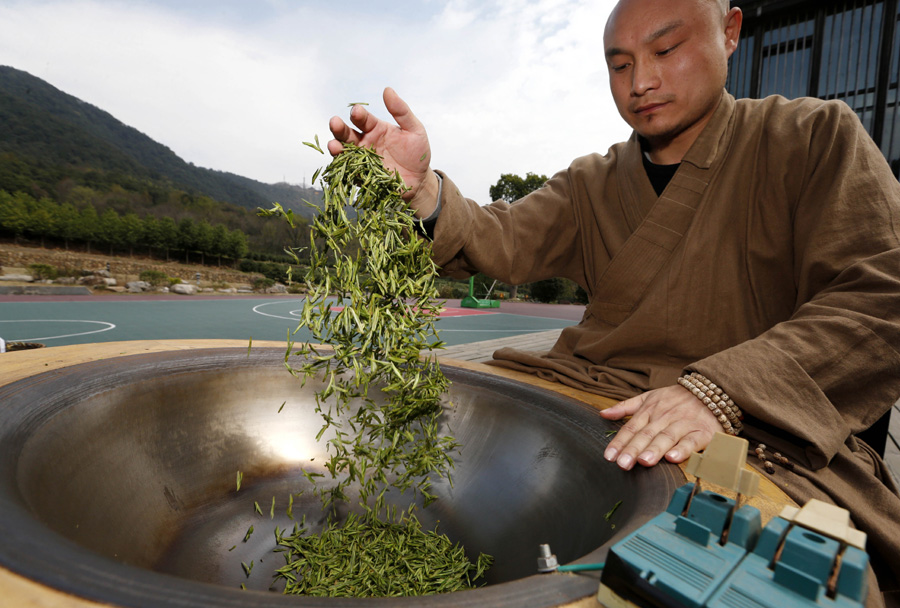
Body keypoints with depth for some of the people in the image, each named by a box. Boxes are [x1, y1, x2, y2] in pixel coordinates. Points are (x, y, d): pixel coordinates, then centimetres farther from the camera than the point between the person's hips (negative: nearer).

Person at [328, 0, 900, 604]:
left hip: (759, 432, -2)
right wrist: (420, 187, -22)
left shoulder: (815, 137, 4)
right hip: (590, 404, 3)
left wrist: (717, 387, -24)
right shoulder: (590, 183, 13)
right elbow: (503, 242, -2)